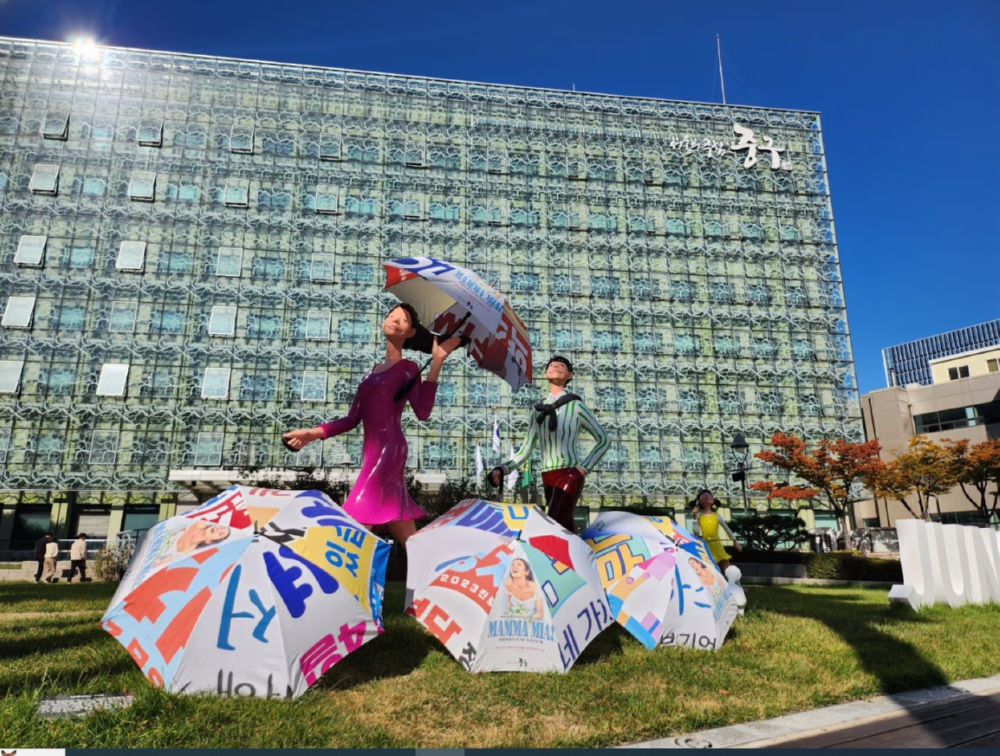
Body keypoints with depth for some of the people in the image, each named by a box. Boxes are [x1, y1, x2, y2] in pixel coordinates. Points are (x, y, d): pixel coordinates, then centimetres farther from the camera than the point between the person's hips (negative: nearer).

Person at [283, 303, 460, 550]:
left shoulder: (408, 368, 2)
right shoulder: (374, 371, 21)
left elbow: (422, 412, -16)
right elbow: (353, 419, 18)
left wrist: (436, 362, -18)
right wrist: (315, 433, 7)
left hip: (389, 448, -7)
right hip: (372, 452, 7)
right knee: (408, 538, 6)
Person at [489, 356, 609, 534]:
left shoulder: (576, 406, 0)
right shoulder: (538, 409, 11)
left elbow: (604, 440, 7)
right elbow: (526, 448, 9)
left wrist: (585, 467, -4)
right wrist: (503, 469, -5)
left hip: (570, 475, -5)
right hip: (548, 478, 5)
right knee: (565, 529, 10)